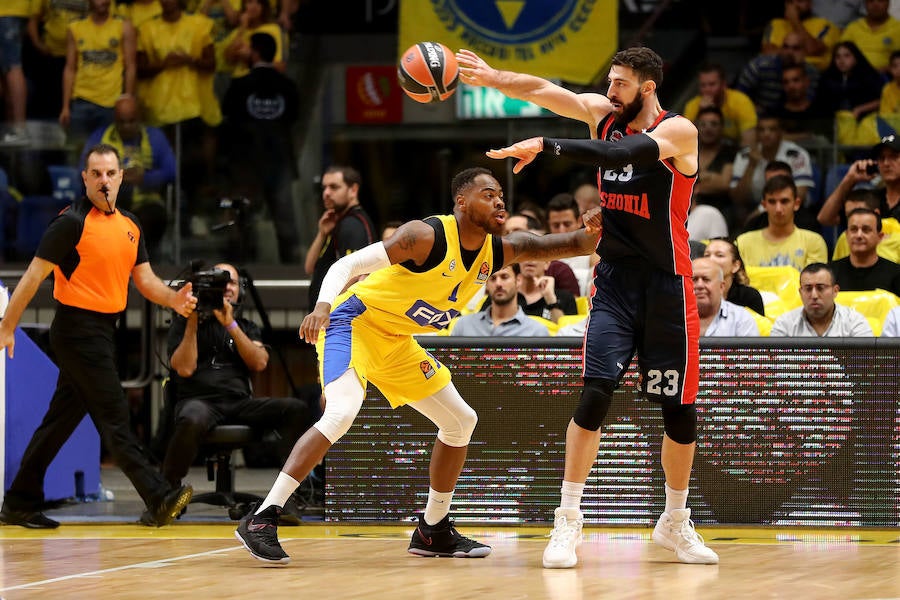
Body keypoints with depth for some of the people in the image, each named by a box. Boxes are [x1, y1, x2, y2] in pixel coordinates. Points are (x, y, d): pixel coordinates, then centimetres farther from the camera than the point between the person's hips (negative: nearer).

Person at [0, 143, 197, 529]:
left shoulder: (130, 224, 12)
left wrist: (173, 299, -6)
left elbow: (144, 279, 14)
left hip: (103, 330, 8)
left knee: (61, 420, 11)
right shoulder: (73, 222, -11)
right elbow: (35, 274, -10)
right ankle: (159, 499, -12)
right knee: (113, 418, -9)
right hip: (78, 327, -8)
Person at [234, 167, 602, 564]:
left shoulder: (498, 251, -2)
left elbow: (564, 245, 1)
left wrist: (591, 234, -22)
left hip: (397, 341, 9)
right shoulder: (426, 236, -24)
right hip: (354, 322, -9)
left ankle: (433, 531, 23)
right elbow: (347, 265, -25)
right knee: (341, 414, -30)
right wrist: (323, 305, -42)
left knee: (460, 421, 11)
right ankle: (261, 519, -29)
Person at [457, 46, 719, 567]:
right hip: (614, 279, 3)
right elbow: (544, 90, -6)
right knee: (595, 392, -14)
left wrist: (546, 146, -34)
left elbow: (617, 154, -30)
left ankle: (676, 523, 23)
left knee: (680, 407, 5)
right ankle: (568, 520, -12)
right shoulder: (604, 113, 4)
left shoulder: (679, 131, -13)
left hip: (667, 287, -3)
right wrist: (493, 78, -23)